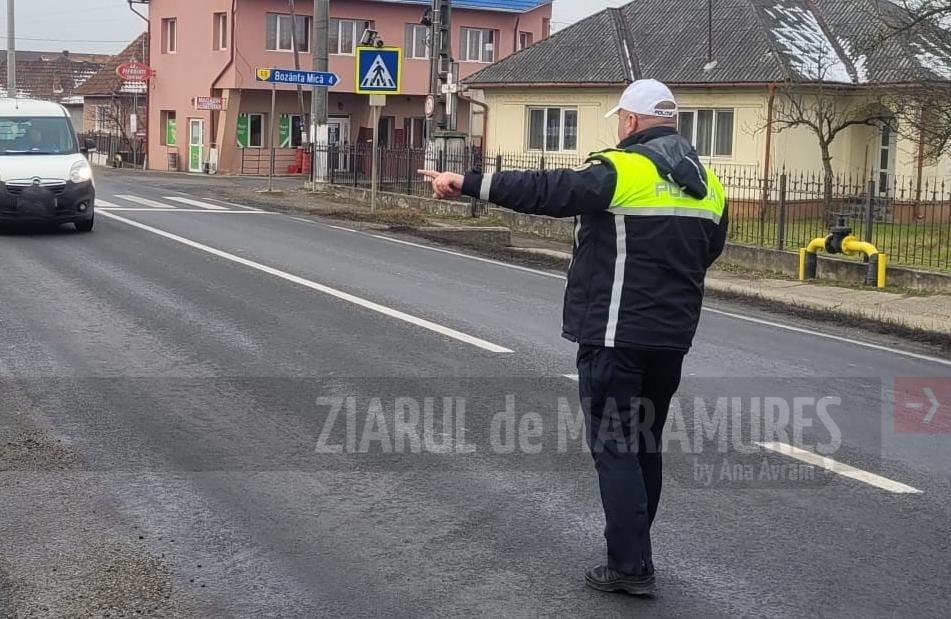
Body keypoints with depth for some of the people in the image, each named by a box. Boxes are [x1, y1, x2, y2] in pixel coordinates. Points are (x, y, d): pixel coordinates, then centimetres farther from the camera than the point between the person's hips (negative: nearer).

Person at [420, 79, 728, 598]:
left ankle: (631, 566, -2)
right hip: (671, 336, 7)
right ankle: (632, 550, 28)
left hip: (615, 336, -7)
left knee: (614, 448, -2)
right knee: (645, 446, 18)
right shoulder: (706, 183, 10)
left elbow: (547, 192, -22)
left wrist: (467, 183, -22)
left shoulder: (621, 170, -13)